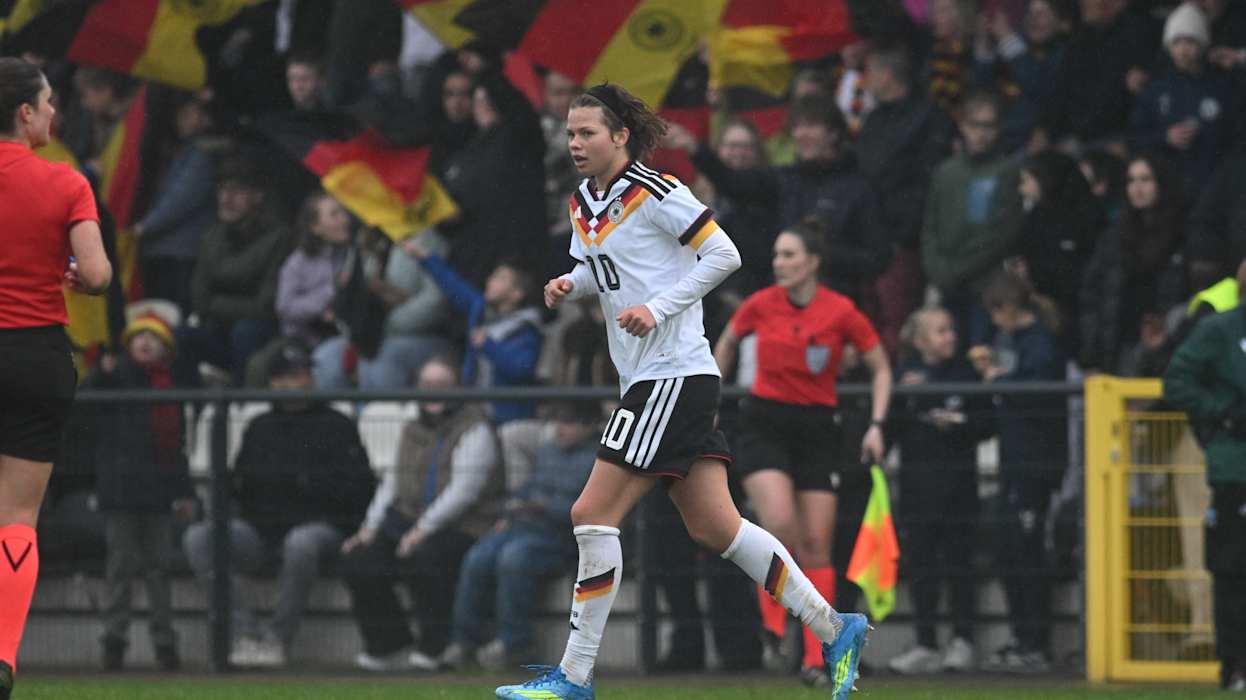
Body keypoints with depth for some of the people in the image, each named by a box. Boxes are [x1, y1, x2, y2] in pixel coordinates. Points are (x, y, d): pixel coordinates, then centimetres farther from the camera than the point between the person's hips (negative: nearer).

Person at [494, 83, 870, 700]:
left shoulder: (656, 195, -11)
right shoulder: (582, 203, 14)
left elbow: (724, 255, -11)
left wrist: (657, 307, -18)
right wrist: (569, 284, 6)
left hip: (675, 375, -9)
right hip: (647, 378, 9)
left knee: (593, 515, -11)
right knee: (714, 528, 7)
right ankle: (834, 630, 13)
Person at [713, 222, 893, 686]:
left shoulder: (841, 312, -7)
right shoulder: (760, 305, -3)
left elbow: (881, 368, 5)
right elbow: (727, 343, 18)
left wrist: (876, 425, -5)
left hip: (817, 426, 0)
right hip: (764, 424, 0)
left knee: (816, 544, -1)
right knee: (779, 521, -24)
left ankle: (815, 658, 4)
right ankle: (771, 610, 2)